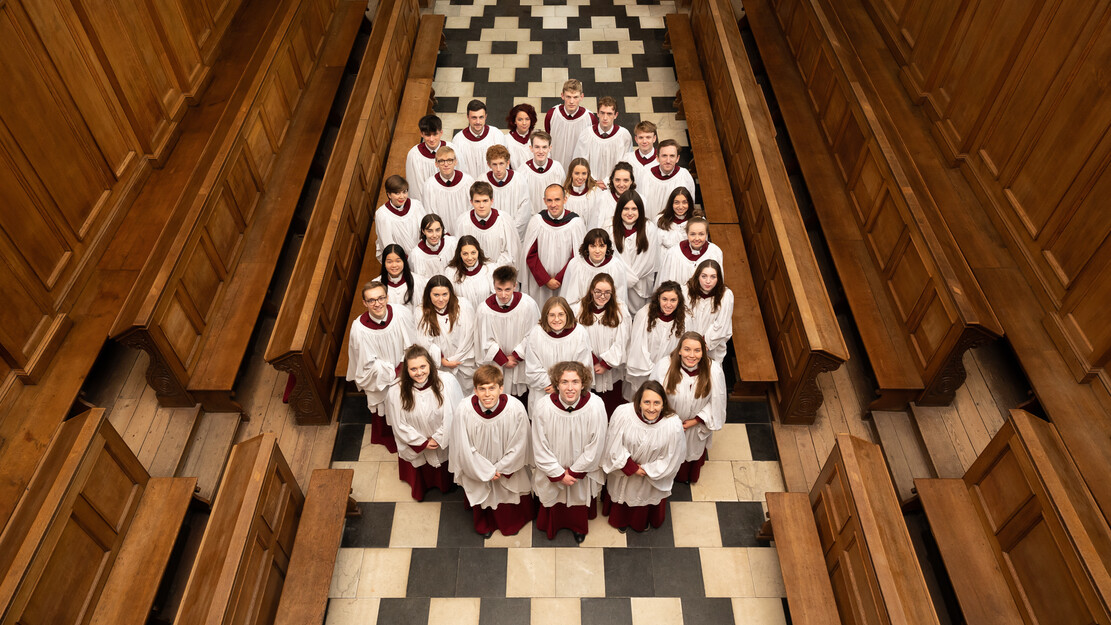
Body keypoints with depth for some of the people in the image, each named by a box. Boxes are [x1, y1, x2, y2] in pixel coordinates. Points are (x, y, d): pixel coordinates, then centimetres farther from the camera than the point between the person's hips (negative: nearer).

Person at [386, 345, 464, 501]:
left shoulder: (447, 382, -29)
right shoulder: (396, 391, -27)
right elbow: (400, 425, -15)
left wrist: (438, 438, -17)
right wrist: (422, 442, -13)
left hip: (444, 441, 0)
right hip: (415, 445, 0)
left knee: (444, 473, 30)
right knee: (421, 475, 29)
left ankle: (446, 485, 63)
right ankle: (421, 490, 62)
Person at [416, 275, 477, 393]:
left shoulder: (464, 306, -11)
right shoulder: (423, 312, -7)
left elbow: (467, 338, -7)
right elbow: (425, 342, -8)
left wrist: (454, 359, -5)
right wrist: (443, 361, -11)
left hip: (464, 363, 0)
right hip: (438, 367, 0)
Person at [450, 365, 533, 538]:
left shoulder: (516, 409, -31)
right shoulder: (464, 410, -31)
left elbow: (518, 446, -16)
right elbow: (464, 449, -19)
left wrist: (499, 468, -12)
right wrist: (487, 471, -14)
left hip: (507, 468, 0)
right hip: (477, 470, 0)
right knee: (482, 498, 29)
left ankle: (512, 524, 63)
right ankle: (484, 525, 62)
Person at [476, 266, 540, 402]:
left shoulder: (528, 304, -19)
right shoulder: (484, 309, -17)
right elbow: (486, 341, -6)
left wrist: (515, 356, -9)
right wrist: (503, 360, -8)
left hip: (522, 362, 0)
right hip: (497, 365, 0)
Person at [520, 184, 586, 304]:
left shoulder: (575, 222, -10)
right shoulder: (537, 221, -8)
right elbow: (530, 255, -3)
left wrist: (558, 279, -10)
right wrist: (546, 280, -10)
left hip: (566, 284, -1)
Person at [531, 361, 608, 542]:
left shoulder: (595, 406, -29)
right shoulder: (543, 408, -29)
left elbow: (595, 447, -17)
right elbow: (541, 448, -17)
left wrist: (574, 471, -13)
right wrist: (559, 474, -13)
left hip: (583, 470, 1)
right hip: (553, 471, 0)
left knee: (579, 498, 29)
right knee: (554, 500, 26)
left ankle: (578, 527, 61)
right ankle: (551, 526, 60)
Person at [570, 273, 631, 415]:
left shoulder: (621, 312, -1)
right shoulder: (577, 310, -4)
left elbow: (620, 342, -4)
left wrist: (605, 364, -9)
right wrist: (594, 362, -12)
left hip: (611, 372, 1)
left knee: (611, 408, 6)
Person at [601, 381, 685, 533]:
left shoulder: (673, 425, -35)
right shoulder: (623, 413, -34)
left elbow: (671, 459, -20)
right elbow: (614, 445, -19)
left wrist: (647, 470, -17)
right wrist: (631, 467, -21)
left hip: (652, 477, 0)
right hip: (623, 470, 0)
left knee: (645, 497, 32)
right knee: (622, 495, 32)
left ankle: (642, 522, 67)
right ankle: (621, 520, 66)